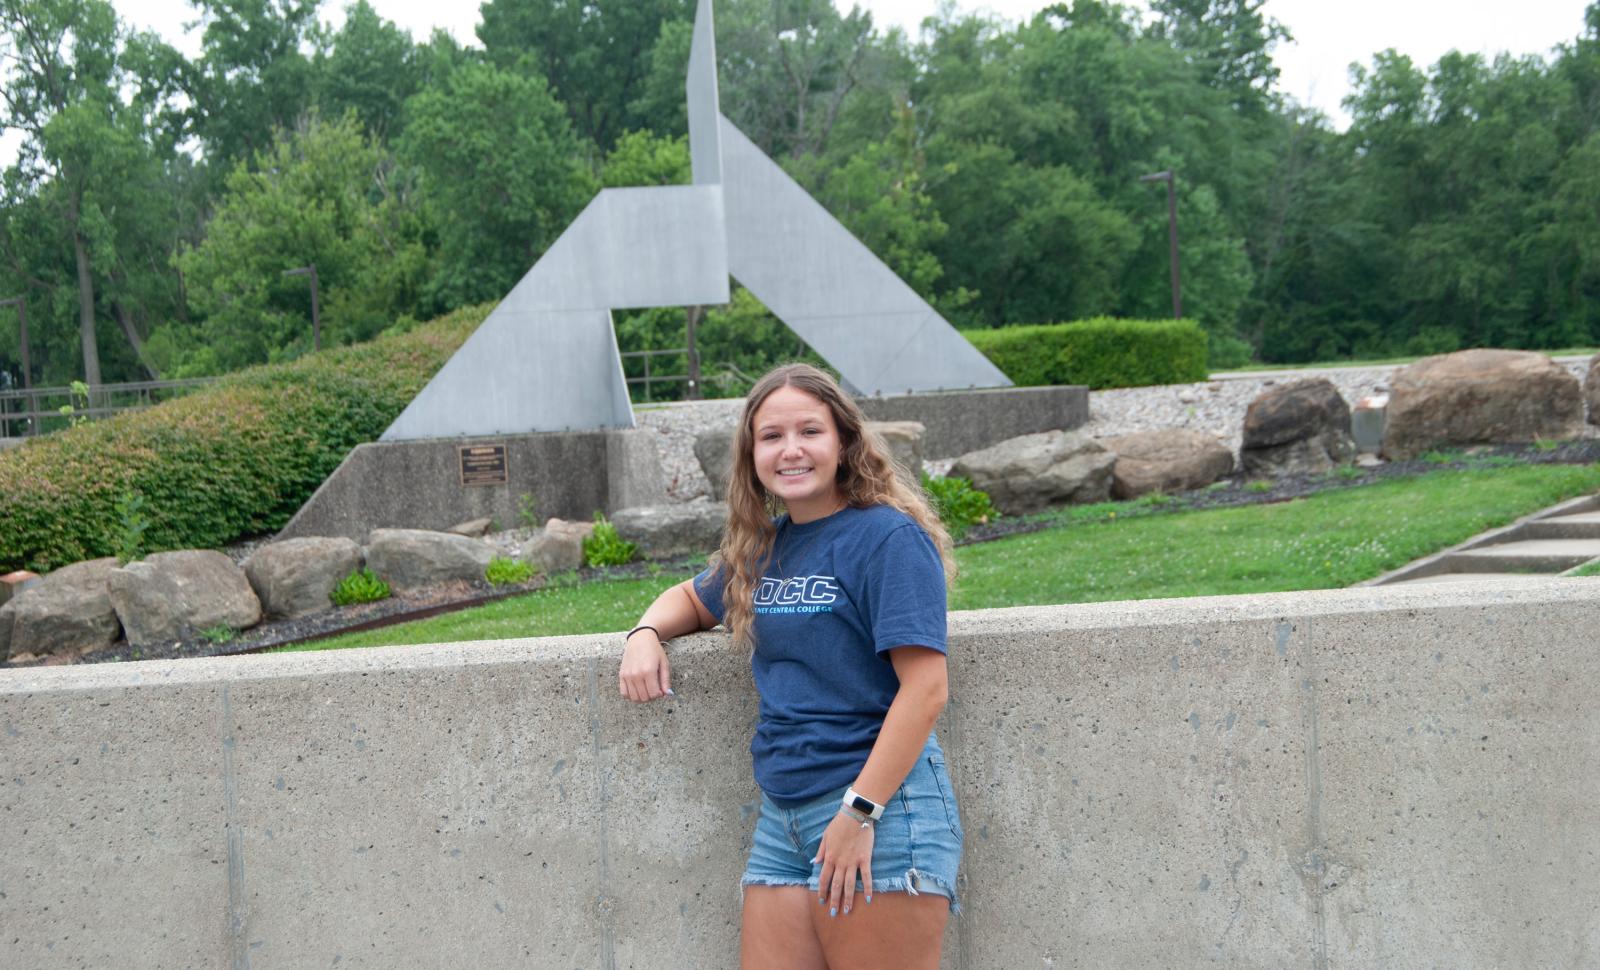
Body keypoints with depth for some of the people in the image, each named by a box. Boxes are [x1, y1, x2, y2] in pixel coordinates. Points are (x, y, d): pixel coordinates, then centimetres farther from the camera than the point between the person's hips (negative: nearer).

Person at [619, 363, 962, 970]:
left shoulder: (889, 536, -9)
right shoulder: (761, 546, 13)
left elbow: (926, 687, -16)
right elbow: (693, 599, 33)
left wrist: (860, 811, -20)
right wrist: (646, 634, 10)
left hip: (879, 808, -7)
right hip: (783, 817, 7)